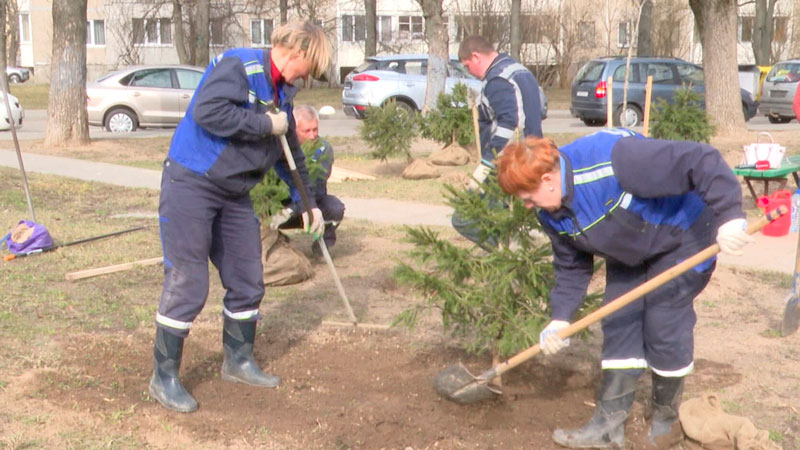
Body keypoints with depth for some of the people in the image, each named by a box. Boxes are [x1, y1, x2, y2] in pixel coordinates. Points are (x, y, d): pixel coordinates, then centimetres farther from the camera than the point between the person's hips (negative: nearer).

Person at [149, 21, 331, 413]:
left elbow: (291, 153, 22)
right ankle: (164, 377, 8)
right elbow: (207, 111, -32)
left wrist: (310, 203, 23)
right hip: (190, 185, -9)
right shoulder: (239, 65, -16)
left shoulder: (282, 92, 11)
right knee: (187, 285, -5)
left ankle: (239, 360, 31)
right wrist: (265, 124, -22)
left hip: (234, 193, 9)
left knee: (247, 281, 12)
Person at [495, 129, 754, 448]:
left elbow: (701, 161, -38)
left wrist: (729, 216, -42)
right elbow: (571, 267, 0)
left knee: (663, 327, -7)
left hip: (681, 237, -7)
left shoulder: (612, 158, -38)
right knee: (618, 326, 2)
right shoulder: (552, 214, -11)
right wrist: (560, 318, -11)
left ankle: (666, 421, 14)